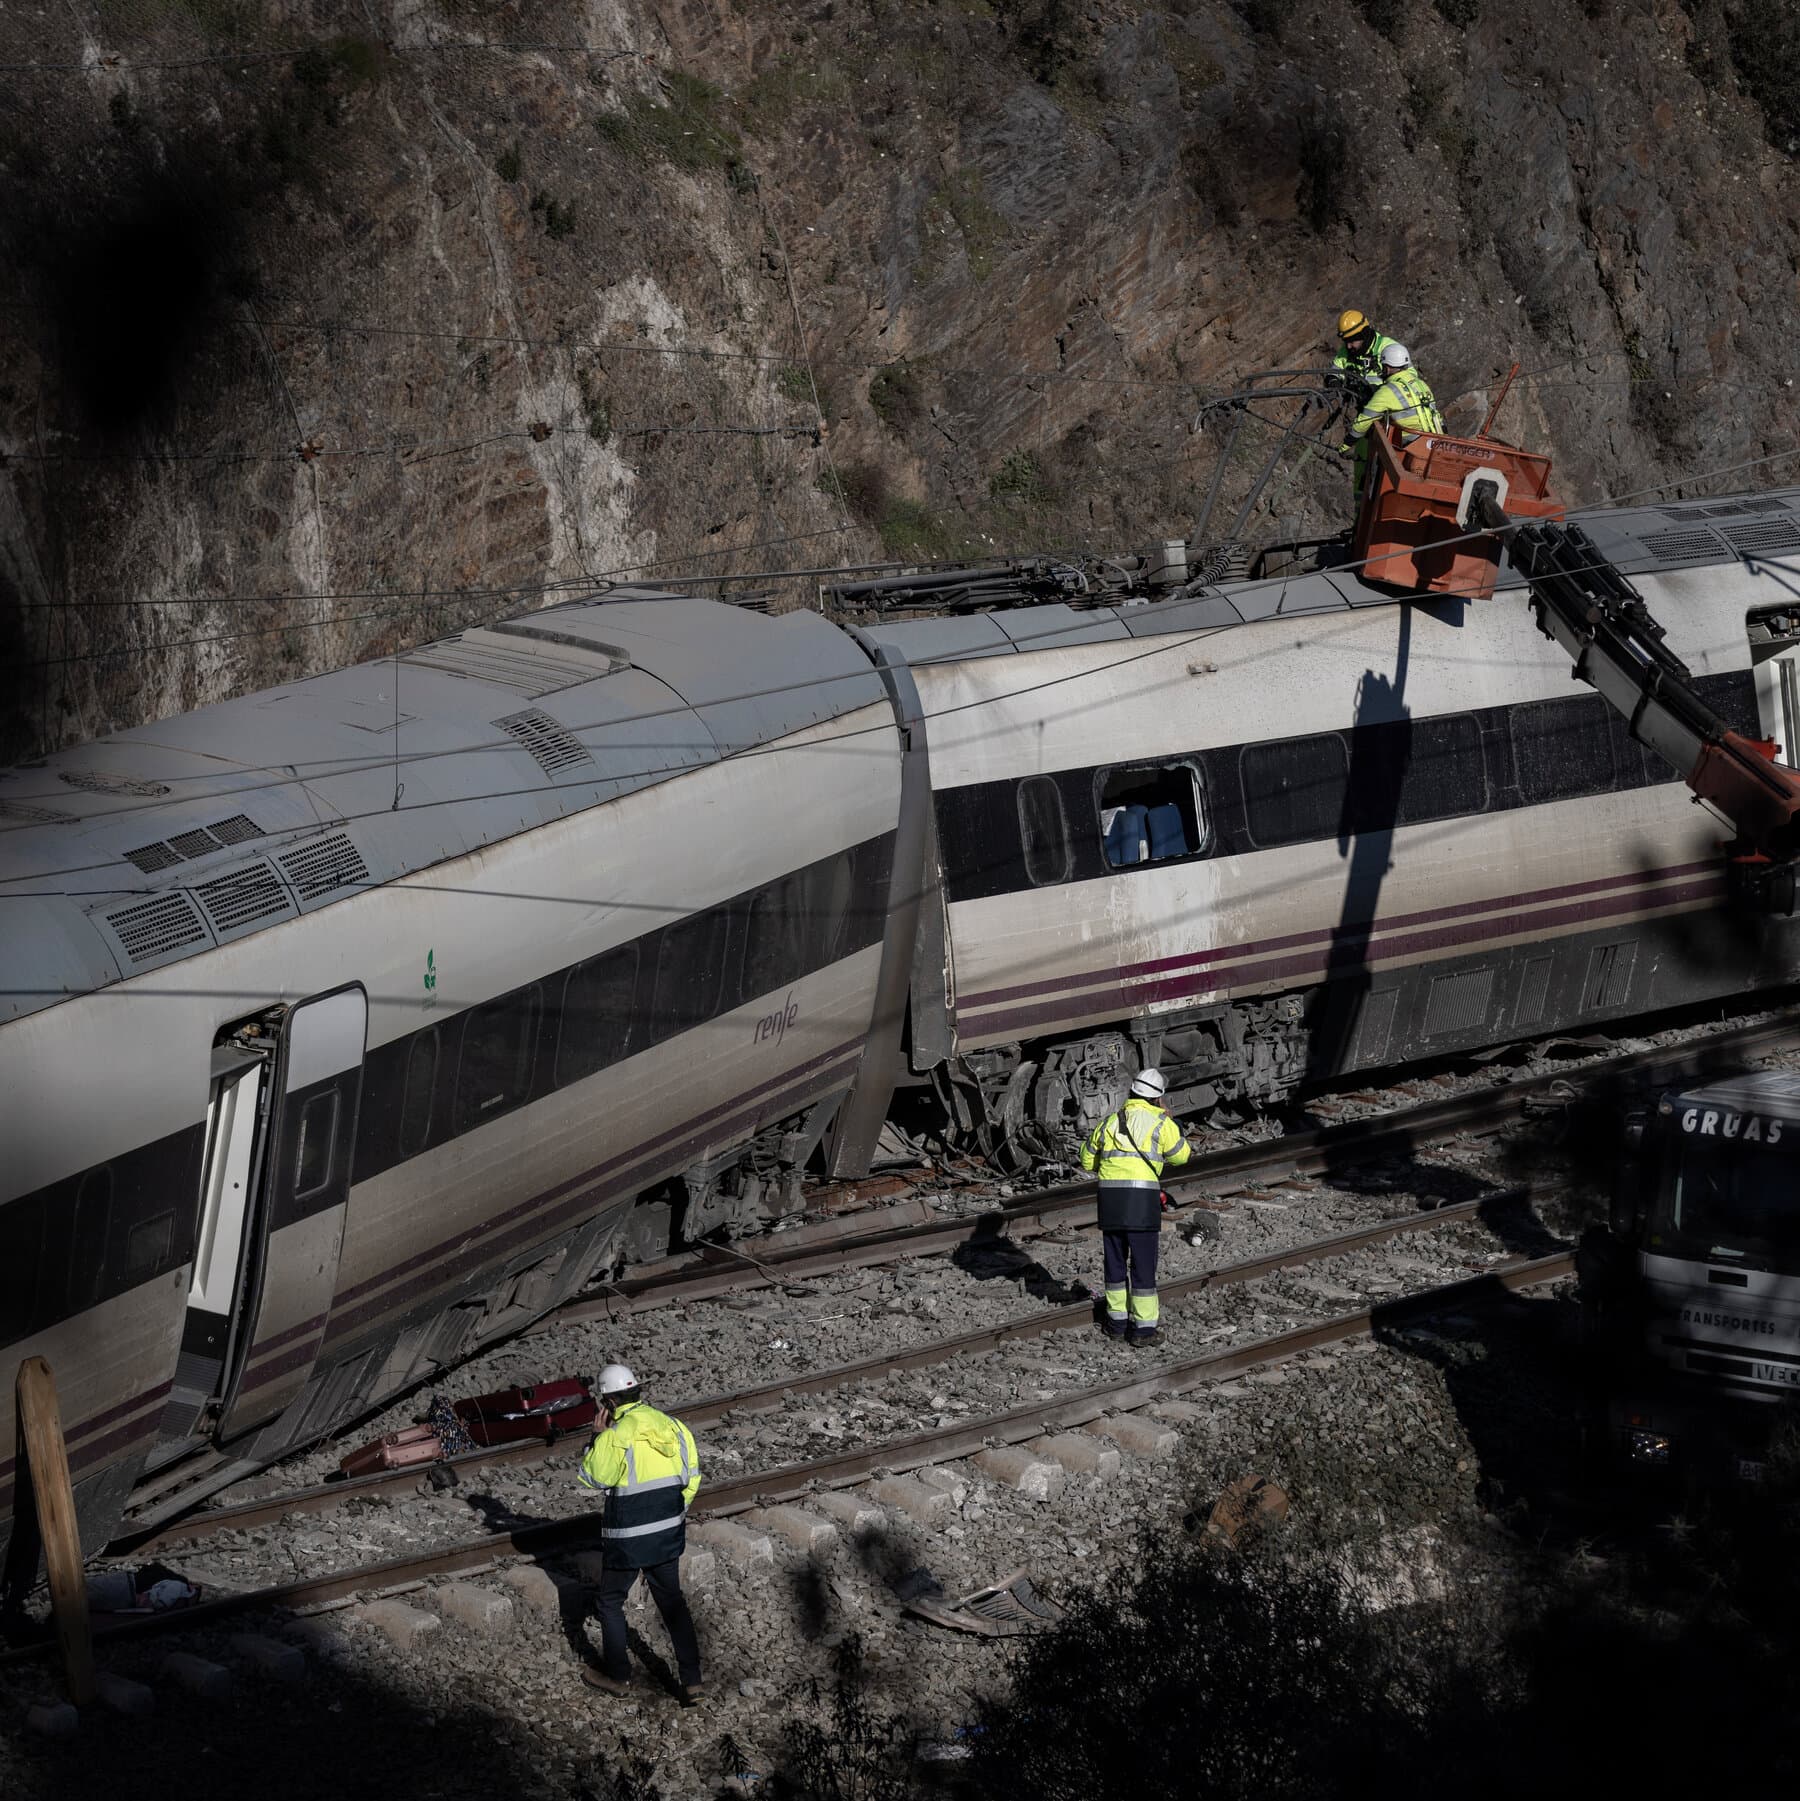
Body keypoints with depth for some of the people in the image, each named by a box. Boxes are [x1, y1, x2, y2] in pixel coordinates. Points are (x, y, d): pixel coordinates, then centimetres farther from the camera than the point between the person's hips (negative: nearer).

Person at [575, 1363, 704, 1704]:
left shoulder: (615, 1437, -20)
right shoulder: (672, 1426, -2)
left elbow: (591, 1477, -8)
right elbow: (691, 1477, 5)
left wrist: (599, 1436, -2)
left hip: (627, 1539, -5)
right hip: (669, 1534, 6)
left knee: (611, 1602, 16)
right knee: (672, 1600, 16)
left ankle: (617, 1676, 26)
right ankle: (691, 1681, 10)